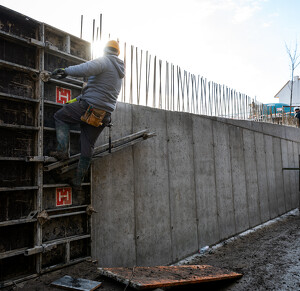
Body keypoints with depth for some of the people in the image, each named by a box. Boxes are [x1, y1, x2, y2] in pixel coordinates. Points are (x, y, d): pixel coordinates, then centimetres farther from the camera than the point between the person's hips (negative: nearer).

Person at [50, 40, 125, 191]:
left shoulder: (104, 61, -3)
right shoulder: (120, 73, 23)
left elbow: (86, 68, -24)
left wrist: (66, 71, -13)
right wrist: (78, 99, 31)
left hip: (88, 107, -7)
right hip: (104, 115, 7)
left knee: (60, 116, 14)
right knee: (87, 147, 12)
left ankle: (63, 150, -1)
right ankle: (77, 181, 20)